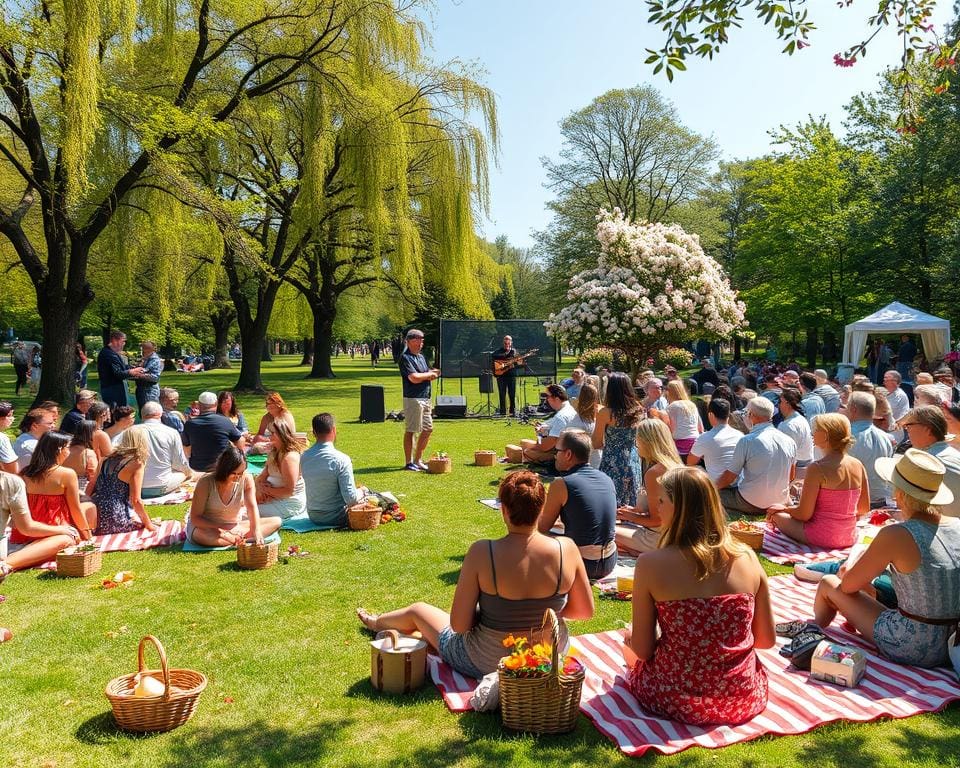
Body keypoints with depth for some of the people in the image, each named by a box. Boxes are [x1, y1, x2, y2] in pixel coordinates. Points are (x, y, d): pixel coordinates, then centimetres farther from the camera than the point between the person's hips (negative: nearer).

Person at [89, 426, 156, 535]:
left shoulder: (108, 459, 10)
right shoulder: (136, 464, -11)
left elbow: (91, 487, 15)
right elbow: (135, 500, -13)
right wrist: (148, 524, -2)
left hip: (95, 518, 7)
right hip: (114, 521, -7)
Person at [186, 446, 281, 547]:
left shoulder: (246, 479, -13)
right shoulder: (206, 482, -20)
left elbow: (252, 506, -21)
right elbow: (195, 518, -18)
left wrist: (256, 531, -38)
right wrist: (222, 529, -30)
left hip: (236, 526, 4)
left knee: (276, 521, -13)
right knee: (200, 535, -42)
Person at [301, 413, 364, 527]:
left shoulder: (304, 457, -5)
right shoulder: (341, 459, -24)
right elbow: (351, 499, -24)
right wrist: (361, 491, -3)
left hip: (313, 517, 6)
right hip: (336, 518, -6)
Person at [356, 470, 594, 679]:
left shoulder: (482, 552, -26)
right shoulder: (566, 549, -19)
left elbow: (459, 625, -20)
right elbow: (586, 611, -6)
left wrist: (486, 610, 0)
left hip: (488, 663, -3)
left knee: (417, 611, 25)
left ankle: (376, 622, 59)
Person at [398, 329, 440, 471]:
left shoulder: (421, 356, 17)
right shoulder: (405, 357, -11)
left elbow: (431, 376, 19)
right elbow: (414, 378, -21)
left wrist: (431, 374, -5)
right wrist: (429, 374, -5)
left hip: (425, 398, 9)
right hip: (413, 399, -9)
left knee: (428, 429, 12)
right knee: (410, 431, -2)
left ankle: (418, 460, 23)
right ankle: (409, 463, 6)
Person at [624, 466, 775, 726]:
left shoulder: (651, 564, -17)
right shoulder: (747, 558, -7)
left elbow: (642, 650, -11)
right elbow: (767, 640, 2)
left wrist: (631, 637, 12)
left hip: (677, 703, -3)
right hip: (744, 701, 4)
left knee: (628, 643, 28)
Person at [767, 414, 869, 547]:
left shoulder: (817, 468, -19)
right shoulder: (858, 465, -1)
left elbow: (804, 515, -17)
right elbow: (865, 509, 8)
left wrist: (784, 509, 3)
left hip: (822, 538, -7)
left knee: (777, 514, 14)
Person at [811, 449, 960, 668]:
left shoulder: (895, 536, -22)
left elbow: (848, 585, -9)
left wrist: (849, 569, 14)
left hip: (911, 649, -6)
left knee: (828, 584, 13)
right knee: (866, 583, 25)